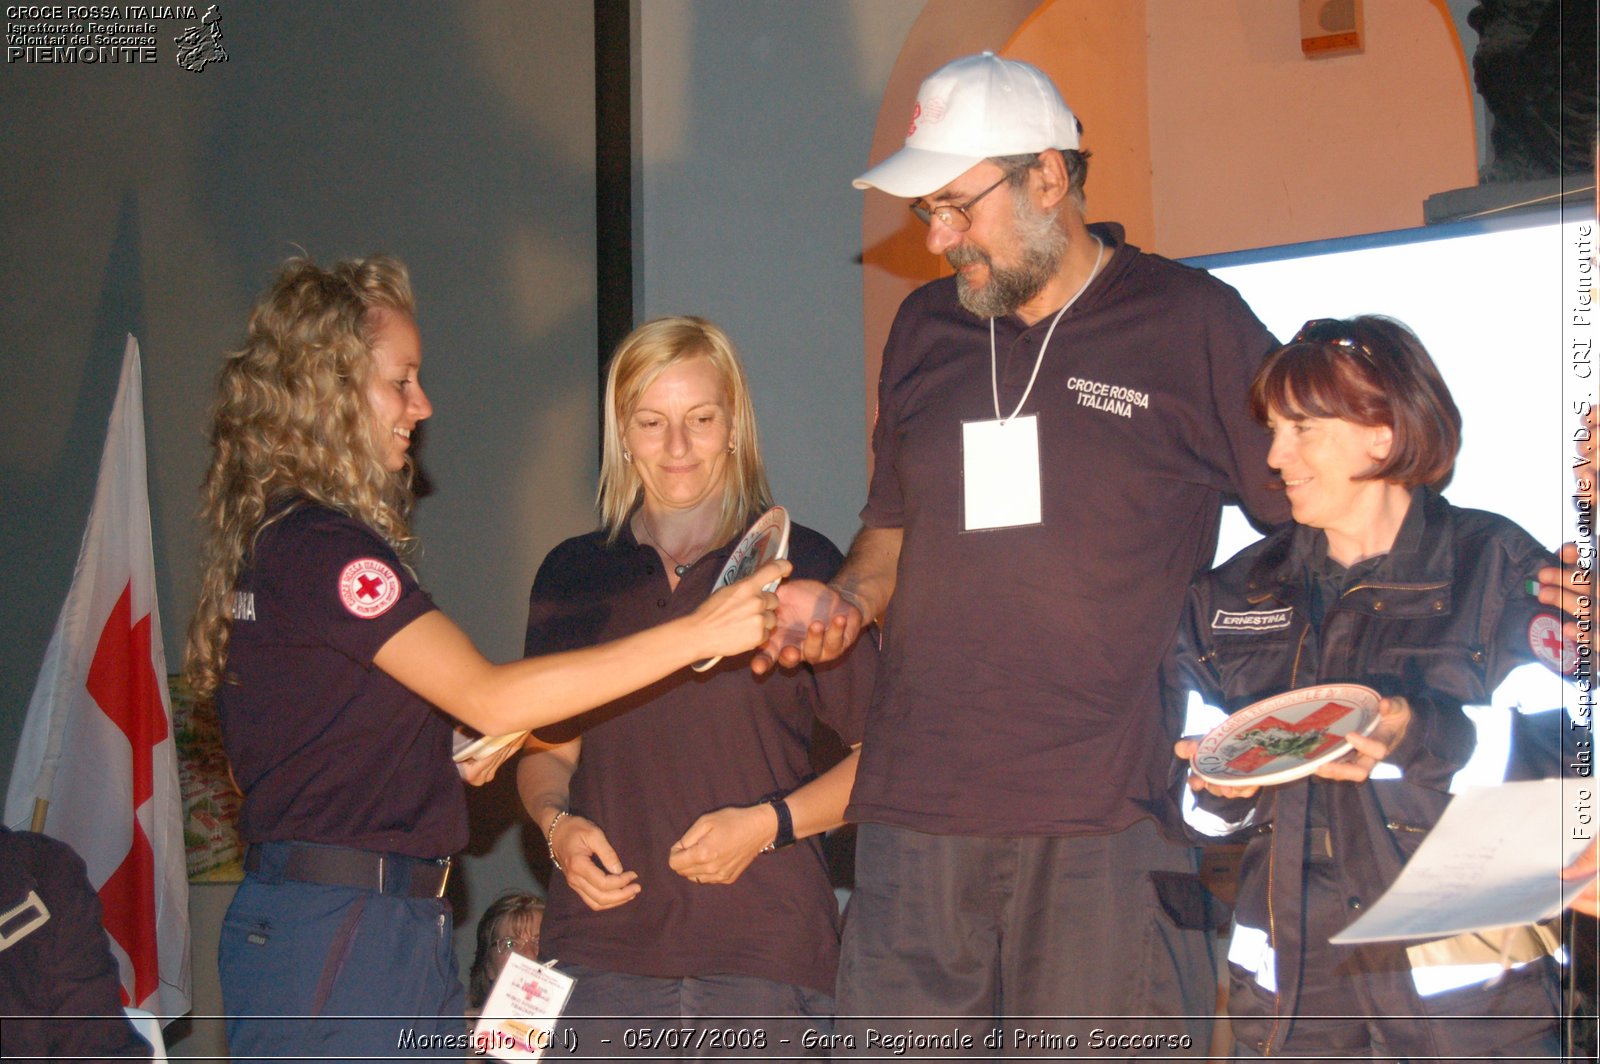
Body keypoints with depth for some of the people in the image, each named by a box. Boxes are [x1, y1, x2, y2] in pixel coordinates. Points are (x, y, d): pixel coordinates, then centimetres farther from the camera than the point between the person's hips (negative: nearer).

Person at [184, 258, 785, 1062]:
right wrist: (695, 634, -24)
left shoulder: (277, 537, 15)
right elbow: (489, 697, -24)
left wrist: (452, 755, 6)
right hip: (339, 930, -10)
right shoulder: (317, 548, -16)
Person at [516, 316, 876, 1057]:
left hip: (766, 949, -2)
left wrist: (767, 824, -9)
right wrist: (558, 824, 1)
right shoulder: (574, 577, 12)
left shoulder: (798, 564, 3)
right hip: (603, 948, 2)